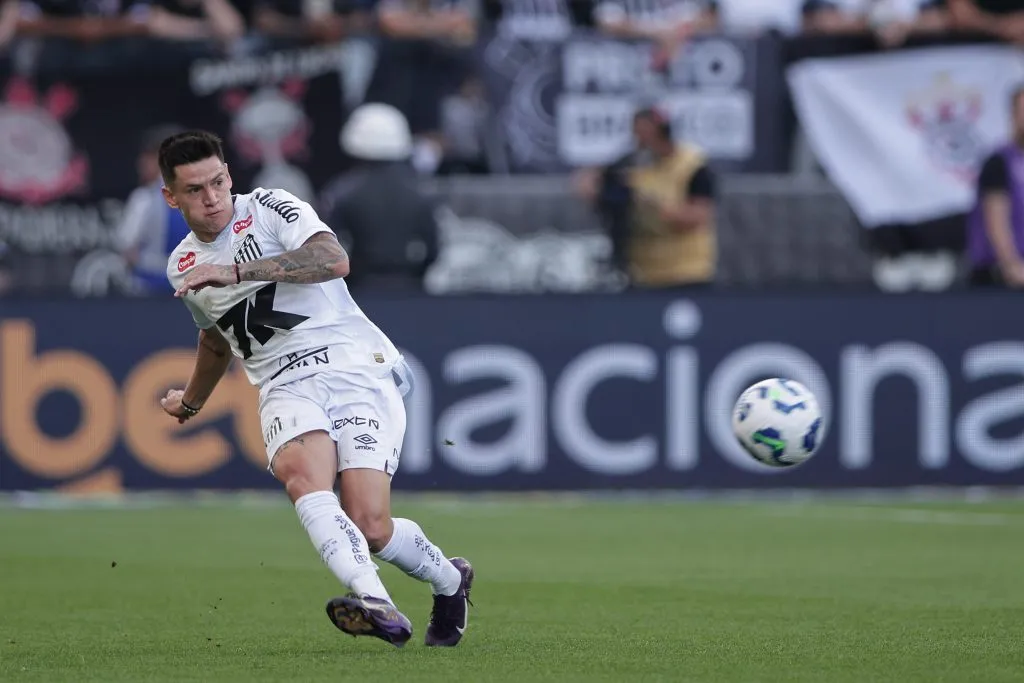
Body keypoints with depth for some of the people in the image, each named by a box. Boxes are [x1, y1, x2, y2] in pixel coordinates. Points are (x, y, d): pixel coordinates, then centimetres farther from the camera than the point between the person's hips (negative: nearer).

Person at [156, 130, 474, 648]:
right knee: (302, 473, -33)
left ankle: (450, 580, 14)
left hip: (355, 366, -4)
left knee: (370, 526, -20)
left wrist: (238, 271, -24)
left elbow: (334, 260, -19)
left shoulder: (269, 208, -1)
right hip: (285, 386, 4)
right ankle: (374, 602, -52)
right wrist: (191, 401, 55)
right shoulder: (182, 268, 17)